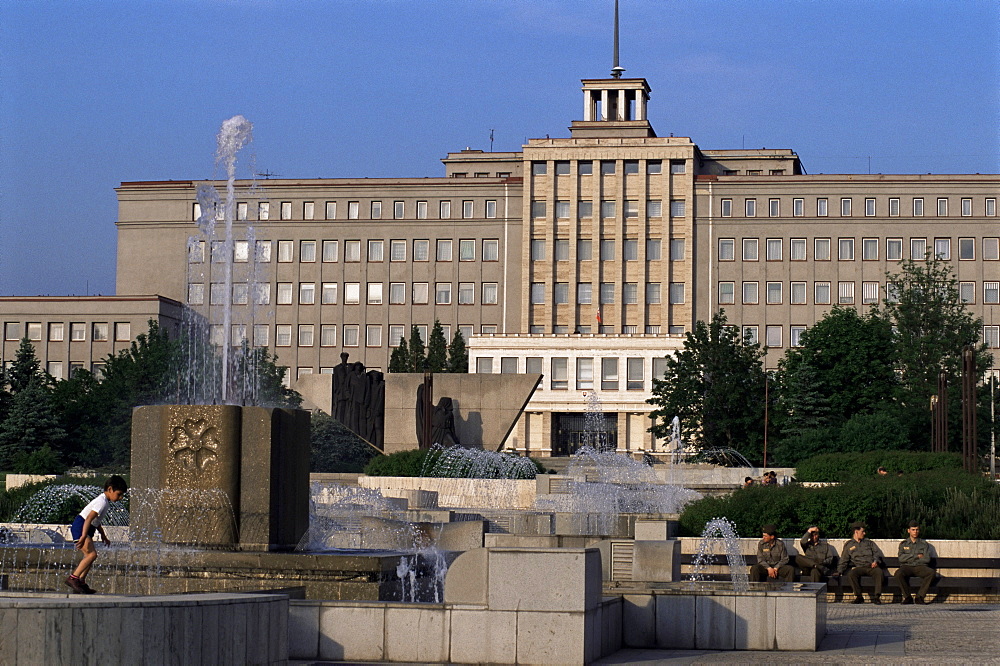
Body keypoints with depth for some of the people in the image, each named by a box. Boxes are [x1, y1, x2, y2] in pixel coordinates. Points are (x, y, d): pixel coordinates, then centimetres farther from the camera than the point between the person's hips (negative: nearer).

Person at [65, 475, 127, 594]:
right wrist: (83, 536, -35)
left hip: (88, 528, 11)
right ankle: (73, 578, -20)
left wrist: (103, 536, 35)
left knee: (90, 556, 9)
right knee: (92, 554, -19)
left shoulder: (105, 502, 16)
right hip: (80, 526, -11)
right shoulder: (102, 502, -17)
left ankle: (81, 582, 11)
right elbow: (89, 518, -27)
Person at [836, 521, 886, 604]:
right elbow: (844, 560, 18)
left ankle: (876, 596, -35)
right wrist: (840, 571, 3)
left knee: (879, 572, -35)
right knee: (851, 574, -34)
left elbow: (878, 553, 17)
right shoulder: (848, 545, 21)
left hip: (871, 567, 0)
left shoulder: (869, 542, 25)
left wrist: (876, 561, -5)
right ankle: (858, 597, -27)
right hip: (858, 567, 0)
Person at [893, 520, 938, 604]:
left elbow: (927, 559, 1)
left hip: (920, 566, 1)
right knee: (898, 574, -35)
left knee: (932, 572, -32)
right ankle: (907, 597, -20)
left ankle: (920, 596, -24)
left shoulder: (924, 544, 15)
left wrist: (910, 558, 0)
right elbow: (901, 558, -1)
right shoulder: (903, 544, 15)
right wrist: (917, 556, -3)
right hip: (906, 566, -1)